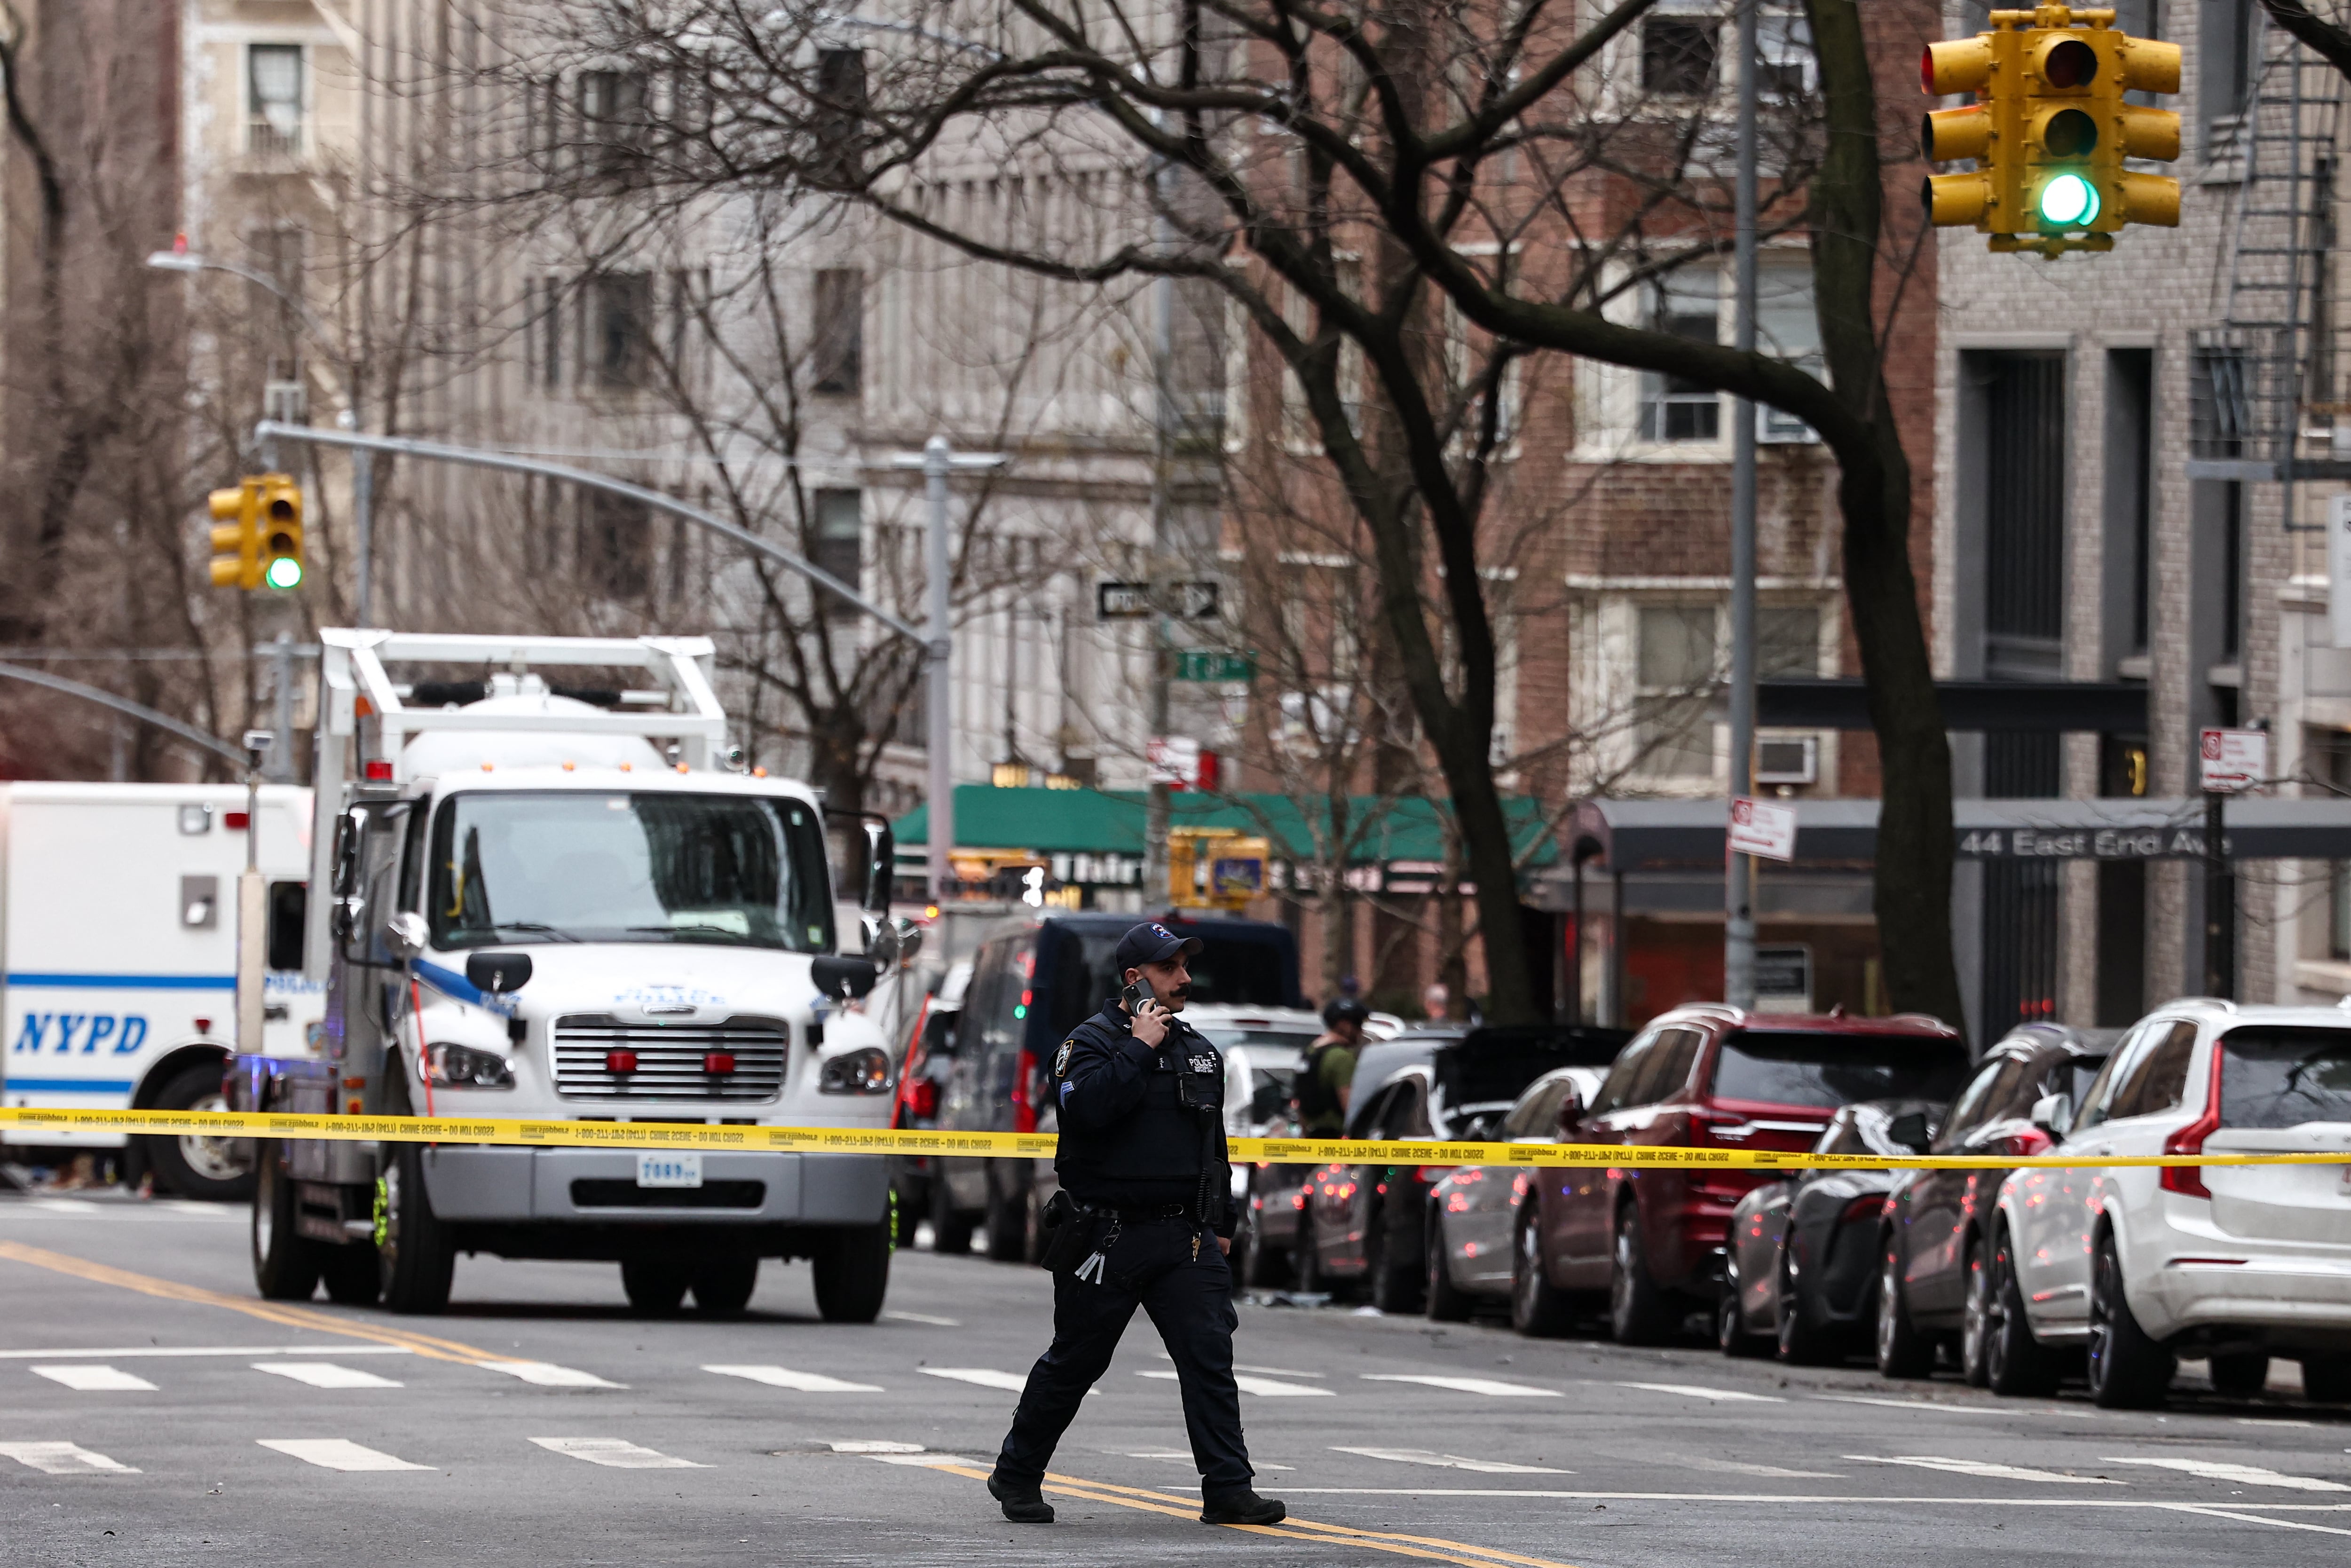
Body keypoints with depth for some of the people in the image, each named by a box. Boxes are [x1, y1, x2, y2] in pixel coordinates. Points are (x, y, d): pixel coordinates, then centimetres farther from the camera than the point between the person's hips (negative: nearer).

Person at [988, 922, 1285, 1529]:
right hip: (1108, 1238, -5)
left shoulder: (1200, 1051, 16)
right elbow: (1084, 1107, -24)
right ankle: (1017, 1477, 20)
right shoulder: (1092, 1043, -4)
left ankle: (1228, 1489, -10)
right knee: (1073, 1363, 4)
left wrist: (1219, 1225, 21)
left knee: (1210, 1355, -8)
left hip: (1184, 1239, 5)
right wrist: (1140, 1050, -19)